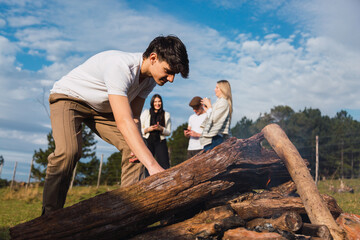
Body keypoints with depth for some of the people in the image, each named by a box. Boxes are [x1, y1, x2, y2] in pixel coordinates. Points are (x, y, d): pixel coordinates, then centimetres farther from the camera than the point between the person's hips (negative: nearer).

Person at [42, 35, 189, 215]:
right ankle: (49, 215, -14)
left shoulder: (150, 78, -10)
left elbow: (134, 117, -5)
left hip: (101, 108, 8)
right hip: (68, 98, -7)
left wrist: (136, 145, -26)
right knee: (68, 151, -31)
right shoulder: (120, 67, -38)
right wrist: (153, 166, -52)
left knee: (133, 148, -7)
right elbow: (123, 122, -46)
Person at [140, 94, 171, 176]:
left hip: (160, 142, 1)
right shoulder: (145, 113, 7)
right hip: (147, 141, 0)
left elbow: (169, 132, 10)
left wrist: (161, 128, -10)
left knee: (165, 166, -9)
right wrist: (148, 129, -12)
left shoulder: (166, 115, 9)